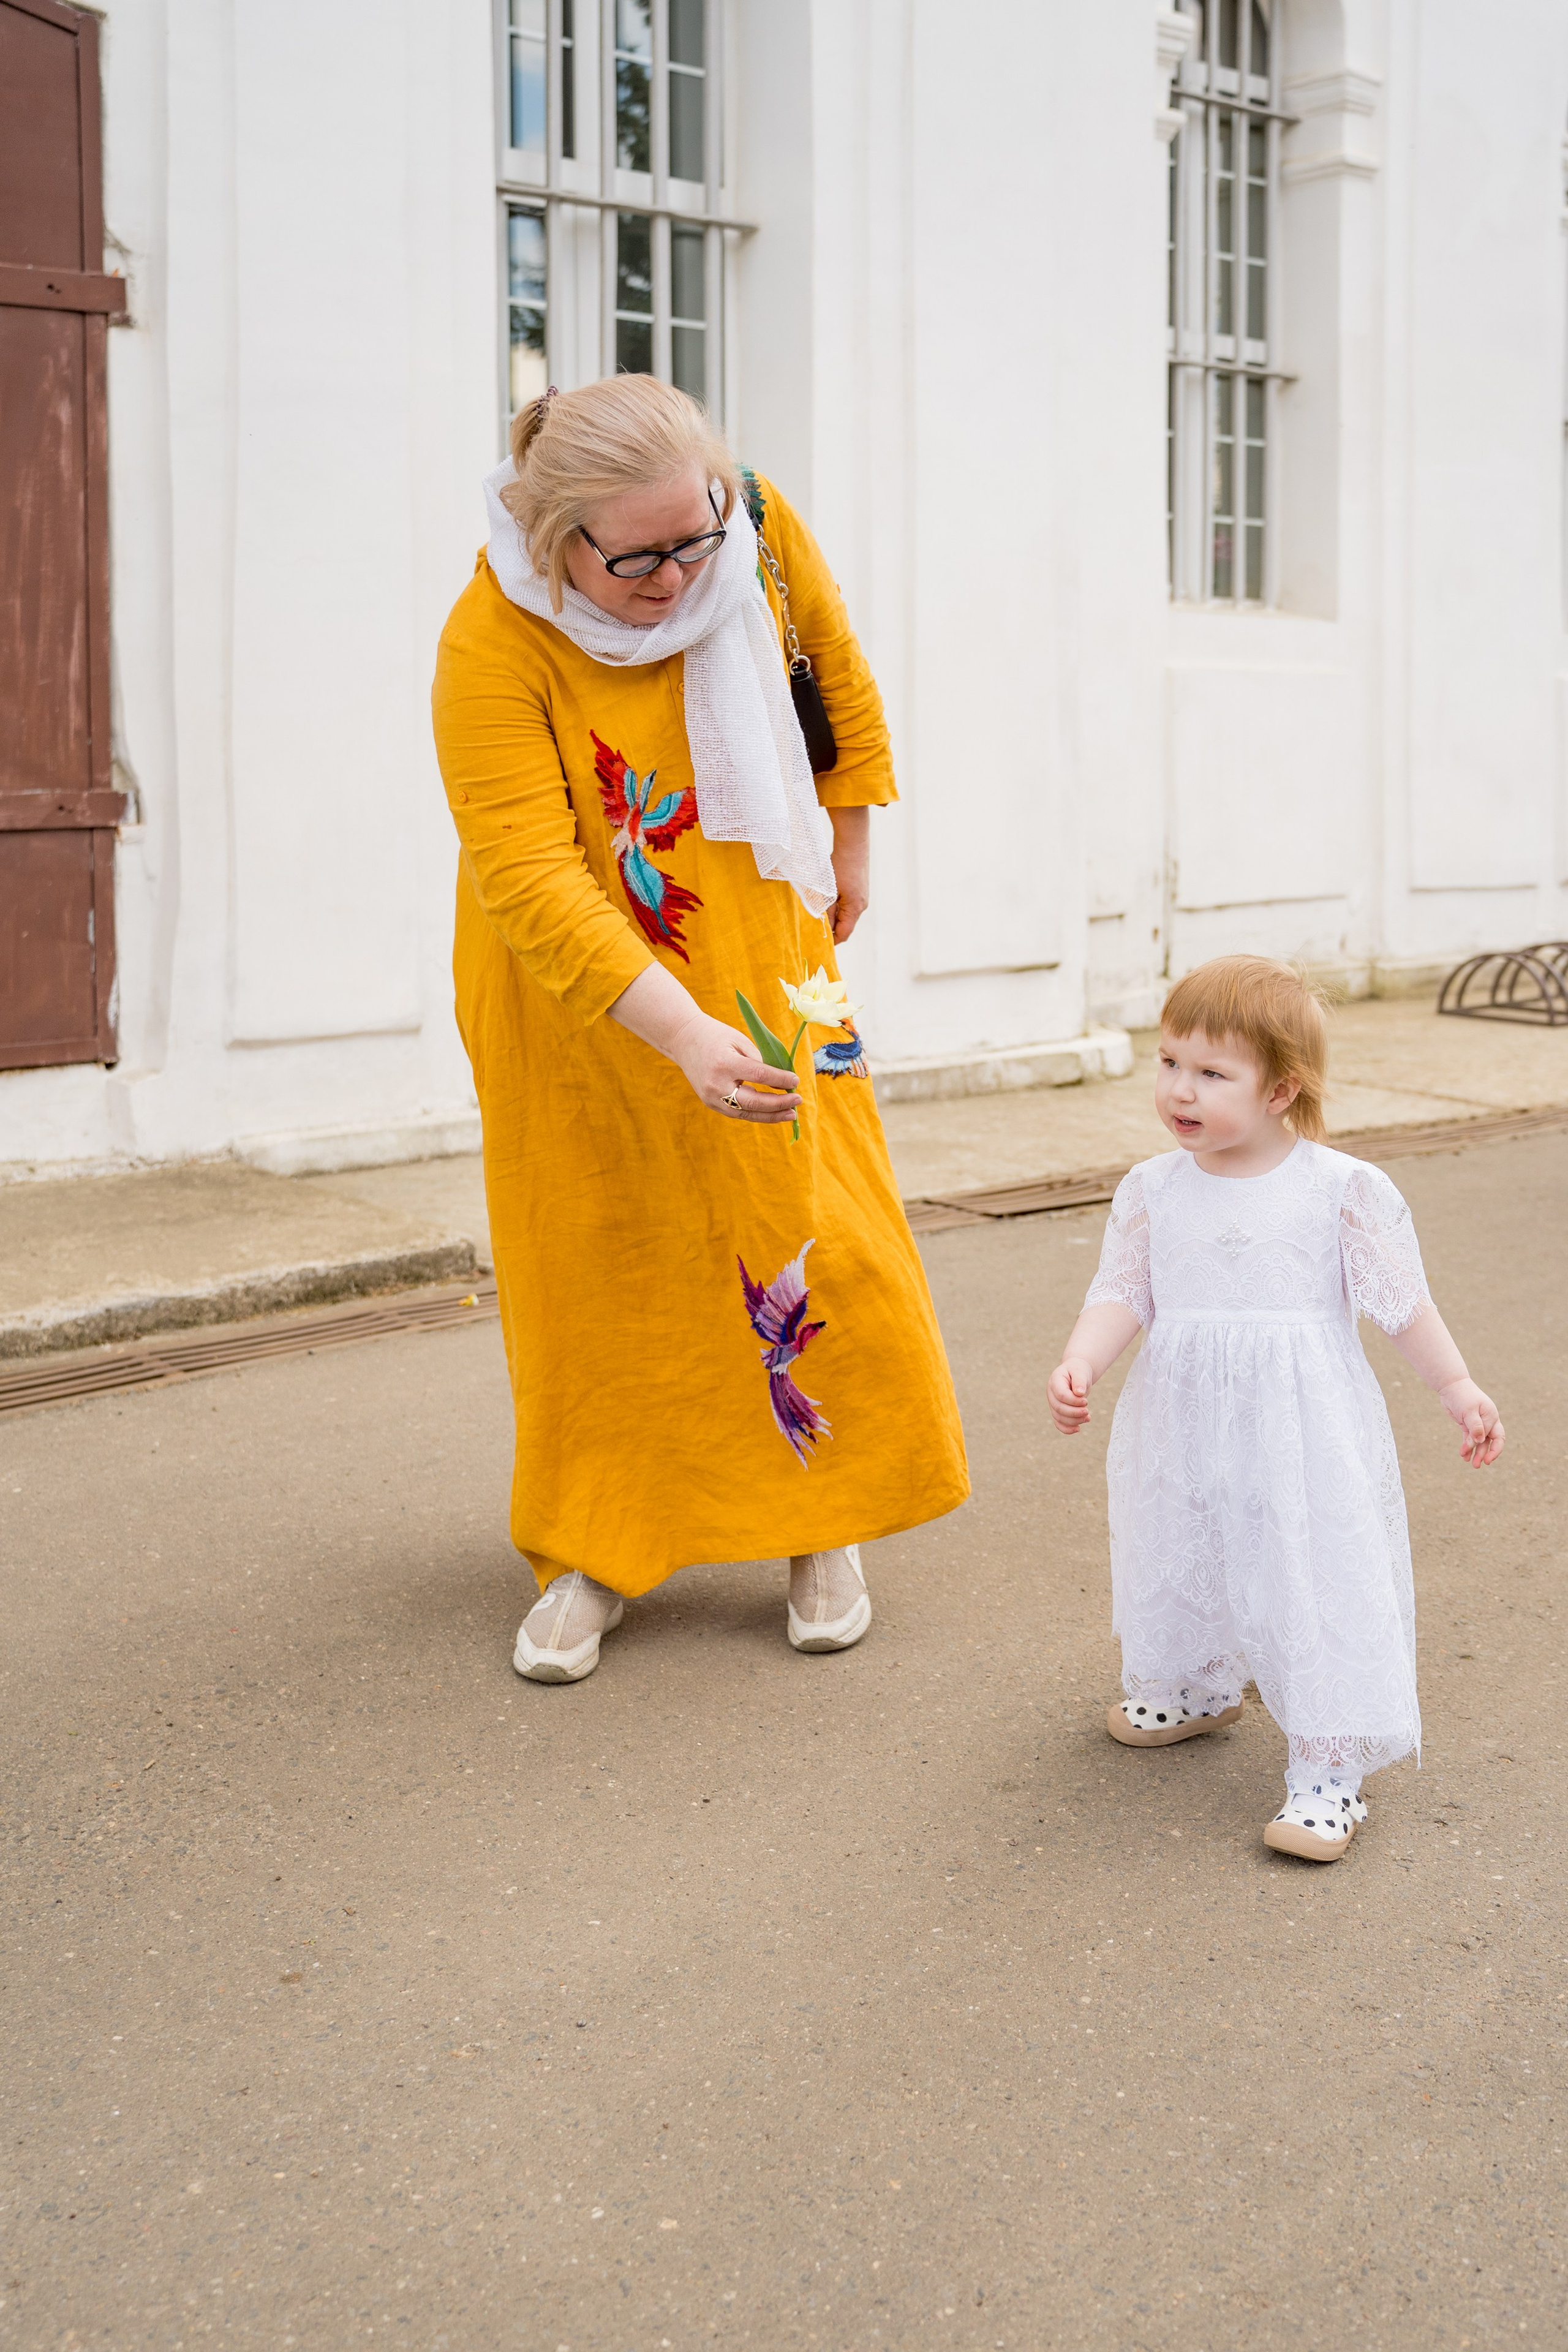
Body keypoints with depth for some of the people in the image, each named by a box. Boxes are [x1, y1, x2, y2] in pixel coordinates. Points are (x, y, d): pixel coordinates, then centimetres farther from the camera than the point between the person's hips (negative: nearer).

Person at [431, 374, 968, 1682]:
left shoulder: (757, 530, -17)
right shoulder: (494, 644, -30)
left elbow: (834, 664, 5)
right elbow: (533, 882, -37)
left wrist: (849, 839, 11)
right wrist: (686, 1036, -47)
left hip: (758, 955, 3)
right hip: (572, 991, -3)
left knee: (817, 1231, 1)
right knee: (597, 1257, 3)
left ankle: (824, 1526, 18)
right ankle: (596, 1553, 19)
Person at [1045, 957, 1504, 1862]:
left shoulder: (1342, 1190, -10)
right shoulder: (1153, 1190, 0)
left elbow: (1402, 1298, -2)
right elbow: (1124, 1293, 0)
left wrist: (1459, 1389, 2)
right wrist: (1081, 1364, -17)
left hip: (1304, 1437, -4)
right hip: (1187, 1435, 4)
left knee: (1319, 1585, -4)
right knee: (1180, 1564, 20)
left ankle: (1330, 1771, 6)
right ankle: (1198, 1690, 47)